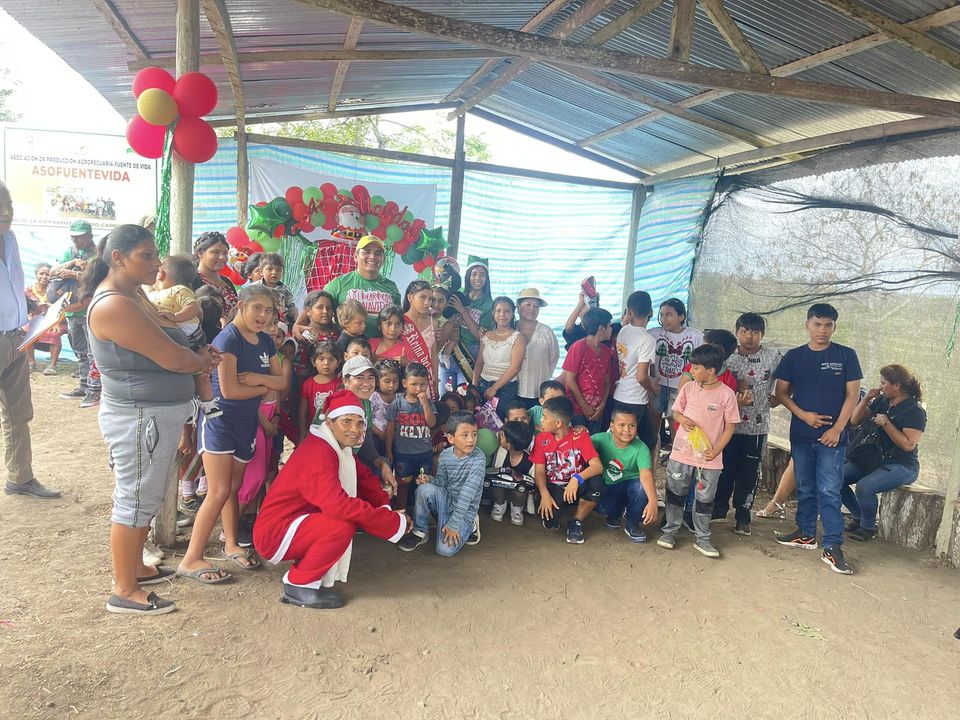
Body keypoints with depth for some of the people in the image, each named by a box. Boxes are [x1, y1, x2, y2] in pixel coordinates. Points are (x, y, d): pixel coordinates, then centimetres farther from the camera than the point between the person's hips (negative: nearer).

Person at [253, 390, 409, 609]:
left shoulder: (339, 447, 3)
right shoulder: (318, 453, -26)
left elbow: (365, 478, 9)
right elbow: (338, 505, -39)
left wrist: (386, 506, -11)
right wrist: (394, 522, -32)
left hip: (297, 520, 10)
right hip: (274, 533, -10)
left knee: (360, 506, 4)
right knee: (342, 526, -29)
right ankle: (298, 586, -8)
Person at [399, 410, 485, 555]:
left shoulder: (478, 458, -22)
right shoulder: (445, 455, -7)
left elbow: (468, 493, -24)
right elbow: (441, 481, 4)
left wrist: (454, 524, -25)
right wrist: (429, 479, -20)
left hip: (464, 509, -3)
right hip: (446, 500, 4)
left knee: (445, 550, -20)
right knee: (425, 488, -27)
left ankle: (468, 526, 11)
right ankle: (419, 532, -6)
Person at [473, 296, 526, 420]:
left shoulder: (517, 338, -6)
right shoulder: (486, 336, 8)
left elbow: (515, 368, -12)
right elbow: (479, 362, 10)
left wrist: (494, 388, -13)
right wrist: (474, 386, 1)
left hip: (506, 388, -4)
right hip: (483, 384, 4)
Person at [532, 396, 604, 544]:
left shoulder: (581, 437, -9)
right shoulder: (541, 439, -3)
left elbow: (598, 467, -20)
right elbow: (539, 471, -7)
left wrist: (577, 479, -38)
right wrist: (545, 495, -25)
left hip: (575, 488, 0)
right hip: (553, 489, 0)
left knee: (596, 483, -33)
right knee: (549, 523, -30)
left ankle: (576, 522, -8)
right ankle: (554, 513, 11)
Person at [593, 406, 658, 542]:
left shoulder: (641, 448, -19)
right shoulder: (601, 439, -15)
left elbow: (646, 474, -34)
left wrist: (653, 501, -47)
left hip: (629, 486, 0)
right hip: (608, 488, 0)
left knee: (641, 486, -33)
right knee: (603, 506, -31)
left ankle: (633, 524, -3)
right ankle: (616, 513, 11)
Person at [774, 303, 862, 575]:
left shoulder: (846, 355, 0)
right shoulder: (793, 356, 4)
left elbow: (852, 394, -3)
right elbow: (781, 393, 5)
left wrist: (837, 429, -11)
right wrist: (803, 414, -10)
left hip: (831, 435, -2)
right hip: (801, 434, 3)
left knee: (829, 491, -5)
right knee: (805, 488, 13)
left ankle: (832, 547, 1)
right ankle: (806, 534, 26)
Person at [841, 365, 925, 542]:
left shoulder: (915, 411, -13)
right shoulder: (881, 401, 6)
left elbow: (908, 445, -22)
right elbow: (854, 421, 10)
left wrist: (886, 423, -22)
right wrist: (866, 399, -1)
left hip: (901, 466, -7)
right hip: (875, 459, 7)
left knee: (864, 486, -30)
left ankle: (869, 527, -4)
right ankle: (859, 516, 10)